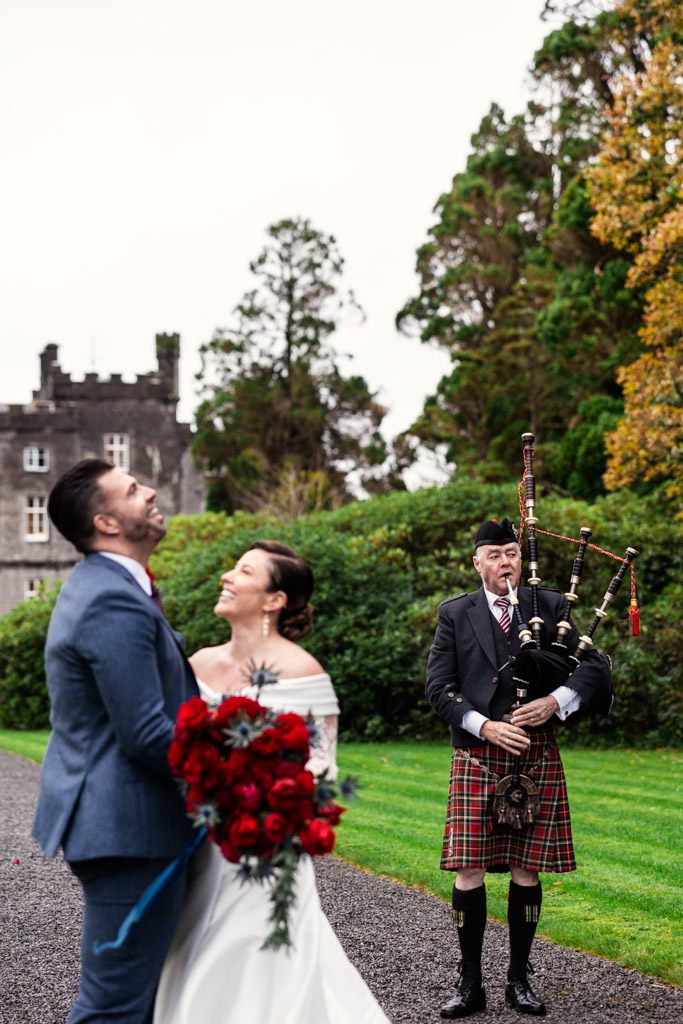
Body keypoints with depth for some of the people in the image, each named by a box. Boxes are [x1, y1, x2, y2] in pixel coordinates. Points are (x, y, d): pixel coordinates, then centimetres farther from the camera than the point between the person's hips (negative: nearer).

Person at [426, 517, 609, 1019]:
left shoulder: (549, 606, 8)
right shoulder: (455, 614, 6)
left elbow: (594, 665, 4)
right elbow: (439, 687, 1)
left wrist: (556, 702, -13)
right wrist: (485, 726, -13)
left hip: (537, 756, 1)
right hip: (477, 756, -1)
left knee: (526, 869, 4)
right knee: (469, 869, -4)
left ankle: (519, 979, 16)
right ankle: (471, 983, 6)